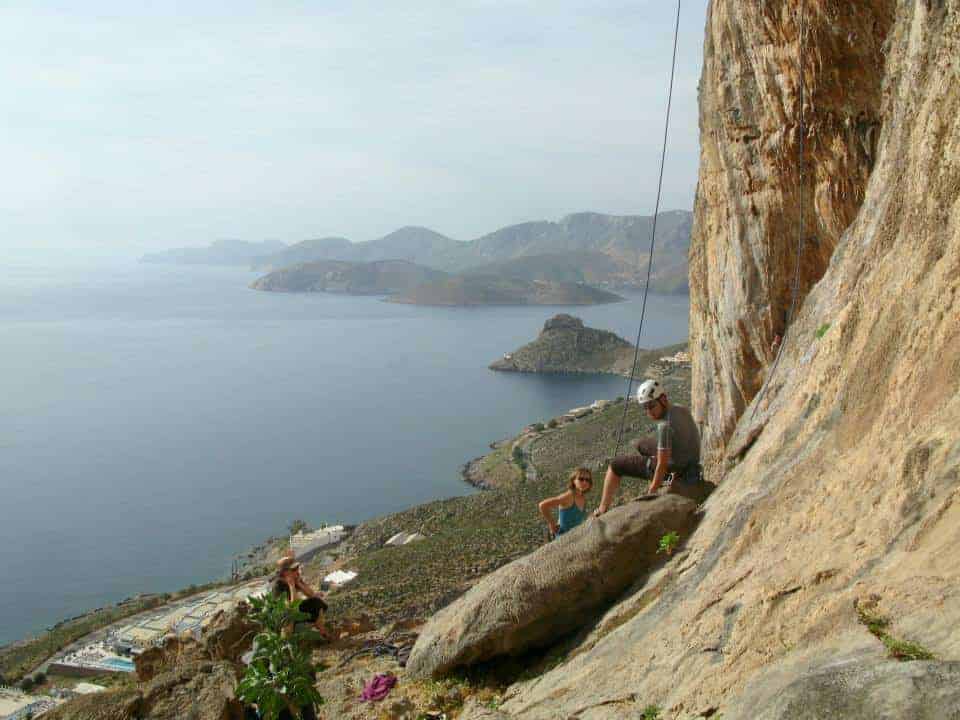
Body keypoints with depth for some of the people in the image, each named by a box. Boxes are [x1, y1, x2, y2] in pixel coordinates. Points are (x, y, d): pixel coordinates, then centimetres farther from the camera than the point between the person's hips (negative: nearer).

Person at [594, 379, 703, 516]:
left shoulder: (665, 426, -34)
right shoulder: (682, 409, -8)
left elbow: (662, 465, -29)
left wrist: (651, 493, -16)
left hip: (671, 465, -8)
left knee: (615, 466, 5)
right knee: (639, 445, 33)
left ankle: (603, 510, 6)